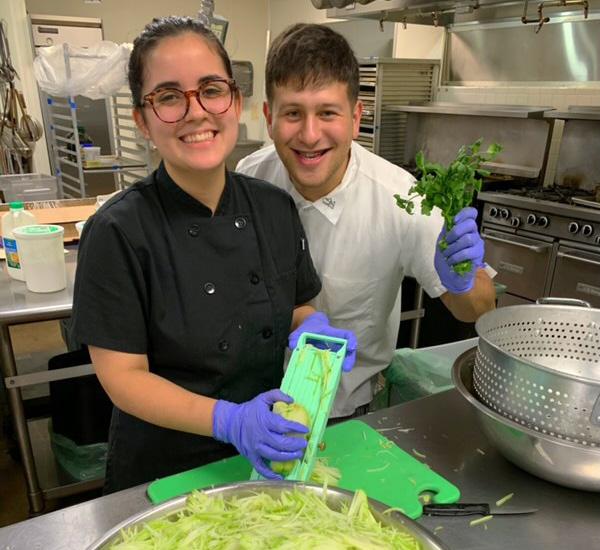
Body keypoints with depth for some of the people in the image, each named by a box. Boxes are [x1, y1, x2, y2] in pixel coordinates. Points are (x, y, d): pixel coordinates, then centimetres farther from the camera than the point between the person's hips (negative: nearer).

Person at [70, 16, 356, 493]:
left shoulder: (276, 209, -9)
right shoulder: (118, 232, -21)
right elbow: (123, 375, -18)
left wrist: (312, 328, -17)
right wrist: (228, 419, -29)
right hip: (162, 467, -3)